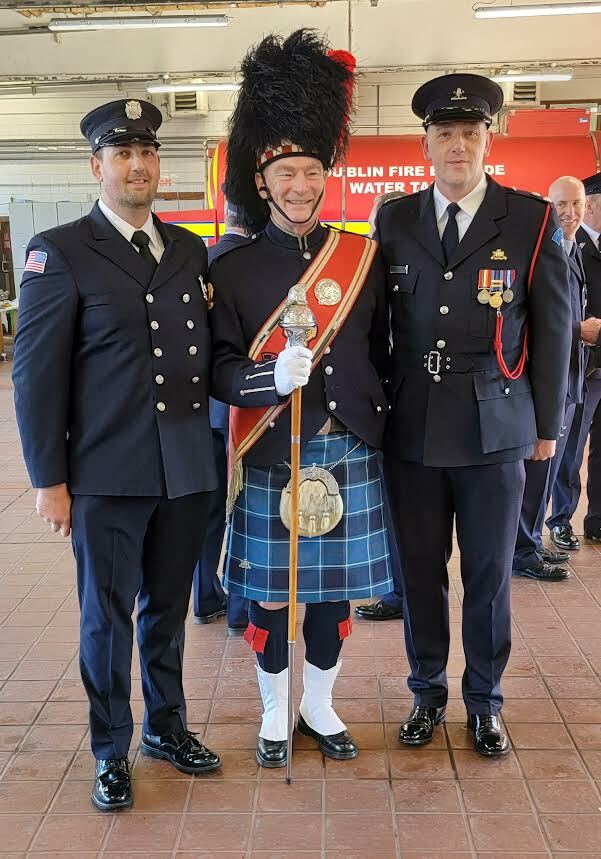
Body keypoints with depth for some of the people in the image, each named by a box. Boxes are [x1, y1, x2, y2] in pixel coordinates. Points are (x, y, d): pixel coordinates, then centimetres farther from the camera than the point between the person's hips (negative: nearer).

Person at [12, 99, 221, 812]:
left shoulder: (190, 250, 11)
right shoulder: (60, 251, -5)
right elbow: (36, 373, -7)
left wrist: (210, 444, 9)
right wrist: (49, 479, -8)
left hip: (186, 470, 4)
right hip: (106, 476, -4)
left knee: (169, 608, 16)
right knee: (108, 615, 7)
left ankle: (166, 726, 35)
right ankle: (111, 753, 25)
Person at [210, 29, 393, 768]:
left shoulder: (362, 257, 2)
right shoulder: (234, 269, -3)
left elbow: (382, 355, 9)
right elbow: (219, 372, -6)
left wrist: (381, 425, 4)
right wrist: (271, 377, -25)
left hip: (348, 456, 2)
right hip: (271, 459, -1)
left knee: (333, 591, 12)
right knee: (270, 595, 9)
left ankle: (320, 708, 32)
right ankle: (275, 714, 29)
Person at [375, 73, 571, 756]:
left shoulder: (531, 219, -1)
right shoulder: (394, 220, 6)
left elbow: (553, 329, 2)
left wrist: (547, 425, 2)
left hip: (495, 430, -1)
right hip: (411, 431, 2)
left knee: (489, 573, 8)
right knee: (420, 570, 10)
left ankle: (484, 700, 27)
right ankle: (427, 692, 30)